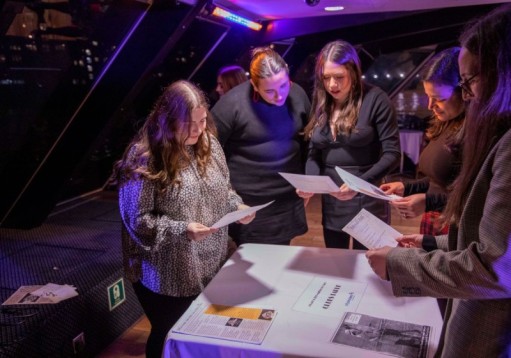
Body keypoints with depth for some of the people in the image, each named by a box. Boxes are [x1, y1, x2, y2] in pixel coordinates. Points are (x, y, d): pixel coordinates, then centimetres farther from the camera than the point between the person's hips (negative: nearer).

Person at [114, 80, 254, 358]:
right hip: (168, 278, -6)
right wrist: (182, 230, -29)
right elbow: (137, 220, -17)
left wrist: (237, 205, -6)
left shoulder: (208, 143, 1)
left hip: (211, 268, 6)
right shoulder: (144, 158, -18)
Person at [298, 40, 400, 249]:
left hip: (367, 202, -5)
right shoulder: (321, 103, 5)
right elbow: (314, 154, 8)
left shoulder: (375, 100, -11)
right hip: (331, 204, 5)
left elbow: (392, 153, -13)